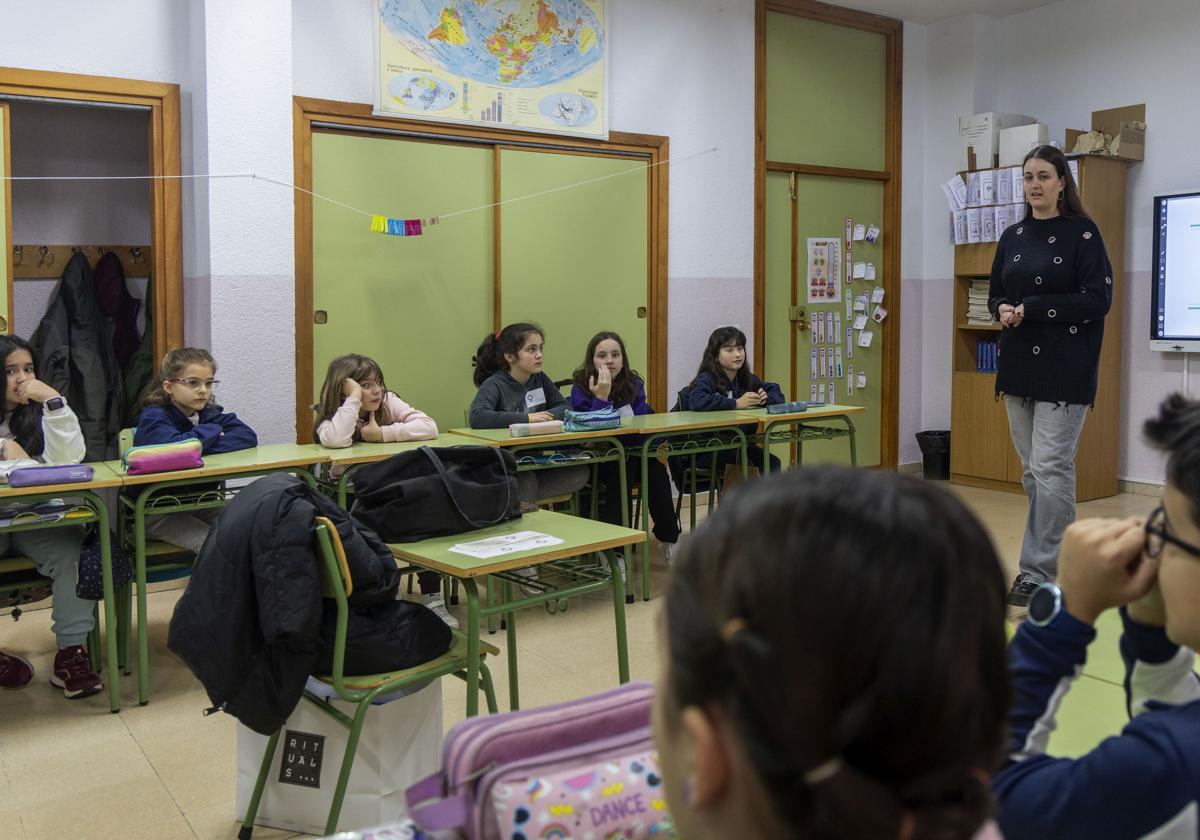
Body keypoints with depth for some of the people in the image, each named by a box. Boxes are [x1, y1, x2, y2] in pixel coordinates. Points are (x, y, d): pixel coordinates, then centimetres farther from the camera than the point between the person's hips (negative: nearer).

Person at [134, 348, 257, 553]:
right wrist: (212, 431, -15)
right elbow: (174, 446, -33)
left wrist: (201, 446, -22)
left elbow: (248, 437, -11)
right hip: (160, 512, -5)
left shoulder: (210, 413, 6)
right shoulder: (153, 417, -10)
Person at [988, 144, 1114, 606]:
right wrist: (1003, 310, -8)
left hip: (1066, 367, -6)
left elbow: (1098, 299, -11)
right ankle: (1062, 560, 23)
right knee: (1031, 468, 9)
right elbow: (995, 293, 16)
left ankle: (1040, 571, -4)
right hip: (1019, 364, 6)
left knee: (1051, 465, -10)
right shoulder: (1013, 237, 12)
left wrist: (1031, 308, -17)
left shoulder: (1083, 233, -4)